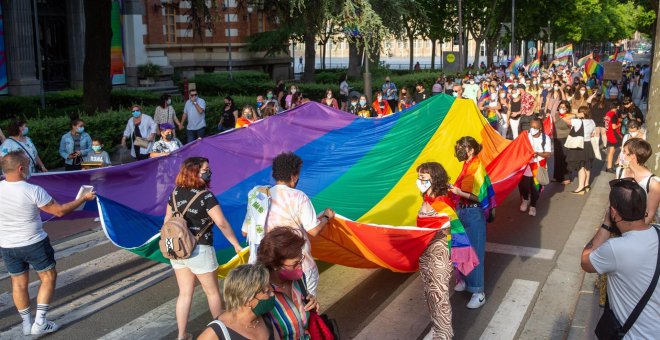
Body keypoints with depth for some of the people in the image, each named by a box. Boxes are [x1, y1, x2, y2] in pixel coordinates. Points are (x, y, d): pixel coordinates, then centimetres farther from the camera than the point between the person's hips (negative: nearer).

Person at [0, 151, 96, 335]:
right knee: (48, 277, 14)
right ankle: (40, 322, 12)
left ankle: (27, 324, 28)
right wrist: (84, 198, -4)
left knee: (19, 283, 18)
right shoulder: (33, 191, -23)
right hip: (34, 244, -4)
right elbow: (60, 211, -15)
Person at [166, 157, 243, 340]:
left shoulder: (175, 193, 3)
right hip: (199, 250, -6)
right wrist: (236, 245, -11)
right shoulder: (205, 196, -17)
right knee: (212, 292, 13)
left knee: (185, 293, 16)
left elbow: (167, 220, 11)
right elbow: (222, 223, -19)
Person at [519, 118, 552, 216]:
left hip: (539, 167, 0)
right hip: (526, 166, 1)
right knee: (523, 185, 1)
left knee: (536, 188, 4)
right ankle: (525, 200, 35)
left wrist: (538, 153, -25)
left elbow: (548, 153, -9)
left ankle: (533, 205, 27)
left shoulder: (546, 138, -7)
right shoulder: (526, 136, -6)